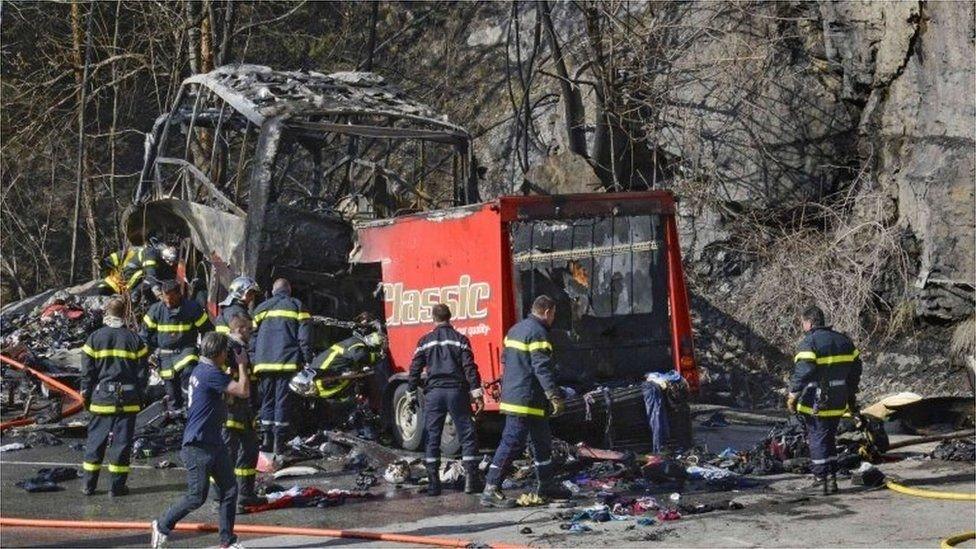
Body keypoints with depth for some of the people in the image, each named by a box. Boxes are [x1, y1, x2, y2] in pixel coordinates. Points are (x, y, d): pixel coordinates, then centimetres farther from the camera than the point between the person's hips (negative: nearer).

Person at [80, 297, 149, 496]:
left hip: (102, 398, 0)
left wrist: (86, 395, 11)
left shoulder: (95, 338, -2)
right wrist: (141, 397, 12)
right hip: (128, 400, 0)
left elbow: (87, 372, 1)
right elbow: (143, 371, 3)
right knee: (122, 441, 4)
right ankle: (117, 485, 5)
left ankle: (89, 485, 11)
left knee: (95, 440, 9)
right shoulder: (134, 339, -1)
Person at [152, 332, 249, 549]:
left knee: (229, 489, 7)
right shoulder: (210, 373, -19)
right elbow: (244, 391, -22)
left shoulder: (200, 369, 12)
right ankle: (162, 525, 15)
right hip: (198, 445, -10)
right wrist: (242, 365, -9)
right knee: (197, 496, -4)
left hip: (214, 442, 10)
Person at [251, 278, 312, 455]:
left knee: (267, 401, 11)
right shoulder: (296, 306, 6)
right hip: (288, 362, -3)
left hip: (264, 363, 3)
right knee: (283, 401, -2)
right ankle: (279, 442, -5)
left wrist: (253, 363, 15)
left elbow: (253, 337, 14)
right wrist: (307, 361, -1)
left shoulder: (261, 309, 17)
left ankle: (266, 438, 4)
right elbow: (304, 337, -2)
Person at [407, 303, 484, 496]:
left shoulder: (425, 341, 7)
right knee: (468, 436, 5)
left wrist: (411, 394, 15)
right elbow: (470, 368, -5)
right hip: (456, 391, -1)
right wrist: (477, 393, -6)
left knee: (432, 438, 6)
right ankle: (470, 479, -3)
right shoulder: (460, 340, 2)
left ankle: (434, 484, 3)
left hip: (434, 393, 1)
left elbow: (415, 370, 7)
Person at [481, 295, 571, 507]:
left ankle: (546, 485, 30)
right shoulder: (538, 333, -16)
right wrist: (555, 397, -23)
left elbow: (506, 360, 23)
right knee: (511, 443, -9)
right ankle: (491, 490, -10)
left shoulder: (515, 330, 15)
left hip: (512, 396, 10)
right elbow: (543, 368, -22)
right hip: (527, 400, -10)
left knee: (542, 441, 20)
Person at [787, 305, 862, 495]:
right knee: (829, 438, 17)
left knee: (817, 439, 2)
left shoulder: (810, 342, -13)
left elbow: (802, 372, -22)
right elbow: (856, 368, 17)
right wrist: (851, 395, 26)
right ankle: (831, 477, 18)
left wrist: (793, 396, -13)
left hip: (815, 404, -7)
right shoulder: (843, 341, 11)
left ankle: (822, 478, 0)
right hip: (838, 404, 7)